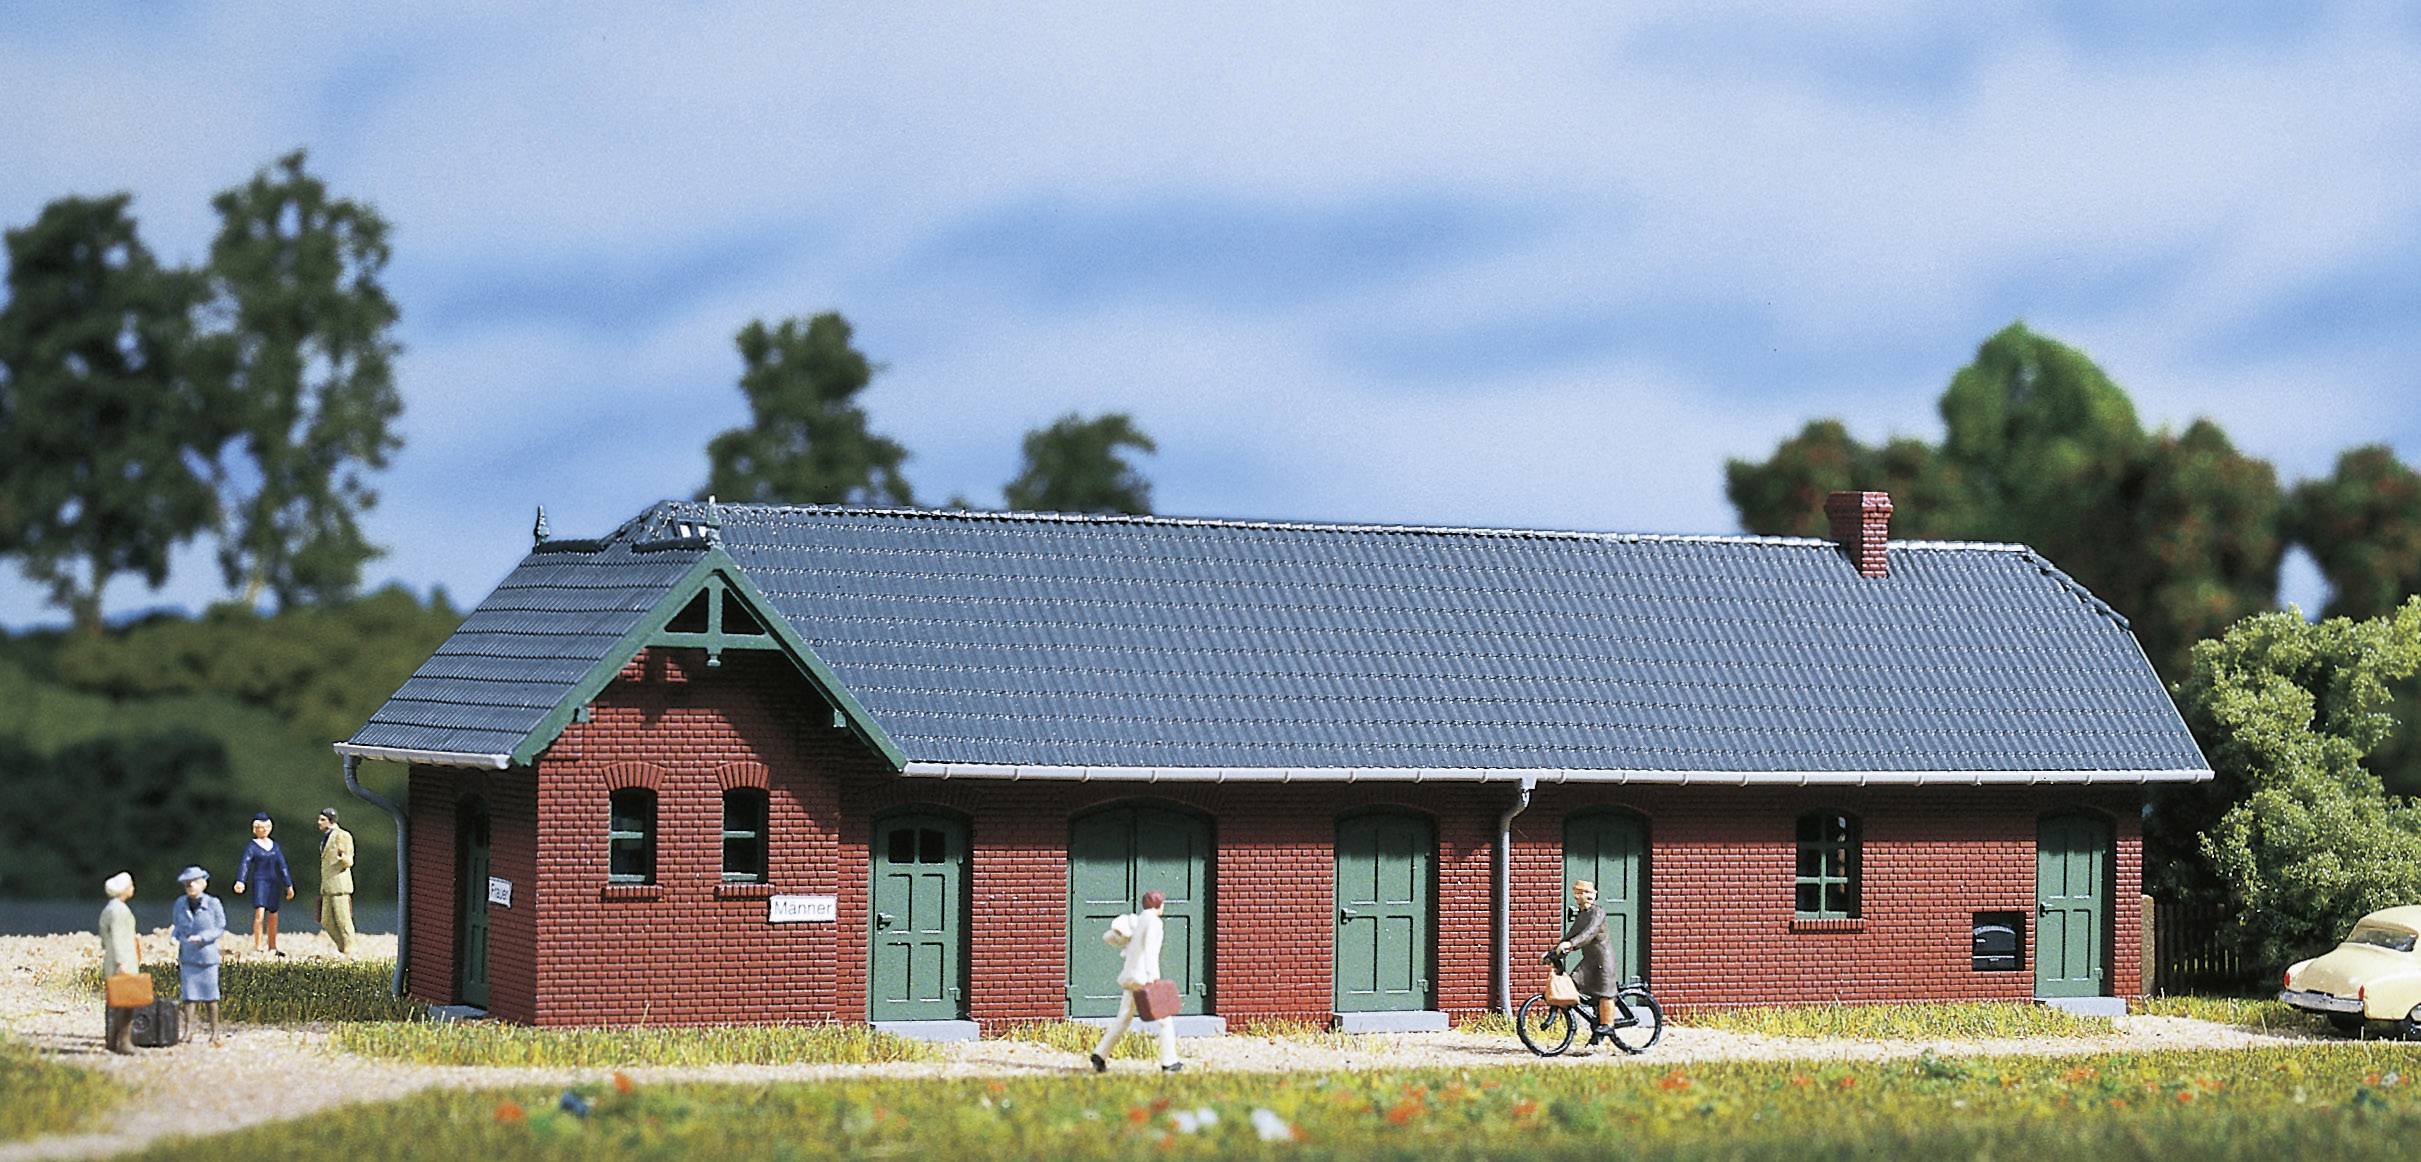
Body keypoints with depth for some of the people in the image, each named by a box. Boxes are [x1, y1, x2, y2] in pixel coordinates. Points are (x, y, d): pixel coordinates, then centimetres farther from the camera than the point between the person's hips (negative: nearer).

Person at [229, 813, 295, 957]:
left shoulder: (275, 846, 14)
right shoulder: (252, 846, -1)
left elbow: (282, 867, 16)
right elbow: (244, 864, -14)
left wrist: (289, 885, 14)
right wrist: (240, 881, -29)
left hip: (273, 883, 5)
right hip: (259, 881, -5)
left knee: (273, 916, 8)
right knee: (259, 913, -17)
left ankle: (272, 948, 18)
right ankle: (256, 947, -16)